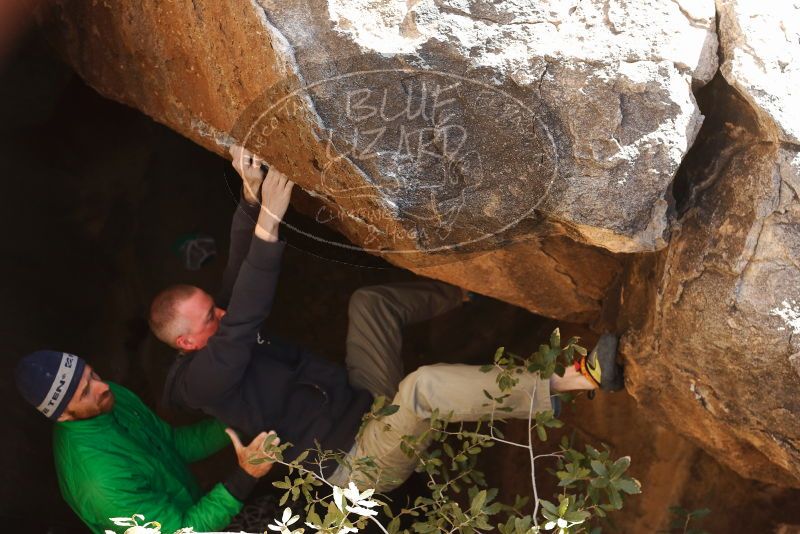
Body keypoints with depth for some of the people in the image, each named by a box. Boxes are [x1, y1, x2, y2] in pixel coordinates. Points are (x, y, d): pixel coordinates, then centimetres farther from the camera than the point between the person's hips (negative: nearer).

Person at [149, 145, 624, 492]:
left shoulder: (221, 323, 9)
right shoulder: (200, 380, -17)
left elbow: (243, 264, 3)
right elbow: (242, 323, -33)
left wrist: (251, 196, -15)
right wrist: (268, 219, -37)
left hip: (367, 404, 10)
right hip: (356, 461, -10)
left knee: (368, 301, 8)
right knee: (423, 385, -38)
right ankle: (574, 381, -34)